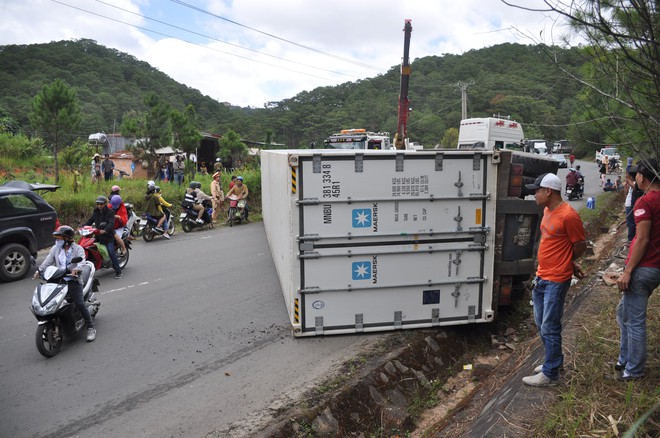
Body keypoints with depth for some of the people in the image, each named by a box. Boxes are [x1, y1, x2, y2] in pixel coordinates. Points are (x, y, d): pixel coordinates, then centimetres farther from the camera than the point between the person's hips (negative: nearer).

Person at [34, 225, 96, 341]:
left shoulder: (78, 249, 1)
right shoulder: (55, 249, 14)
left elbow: (82, 262, -15)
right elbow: (48, 261, 3)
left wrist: (76, 269, -36)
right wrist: (39, 270, -15)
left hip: (73, 280, -5)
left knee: (79, 303, -14)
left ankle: (91, 328, -6)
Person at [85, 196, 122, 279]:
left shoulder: (110, 212, -7)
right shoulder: (95, 211, 15)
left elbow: (111, 223, -20)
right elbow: (90, 220, 18)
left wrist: (105, 230, -37)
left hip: (108, 235, -7)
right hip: (98, 235, 7)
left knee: (111, 252, -14)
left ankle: (118, 272, -9)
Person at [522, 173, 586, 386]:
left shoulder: (568, 215, -19)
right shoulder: (547, 210, 8)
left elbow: (580, 246, -10)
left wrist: (567, 264, 6)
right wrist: (568, 263, 14)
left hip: (556, 281, -9)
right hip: (541, 277, 9)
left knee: (549, 328, 0)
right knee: (541, 324, 18)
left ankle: (549, 374, 12)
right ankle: (554, 360, 36)